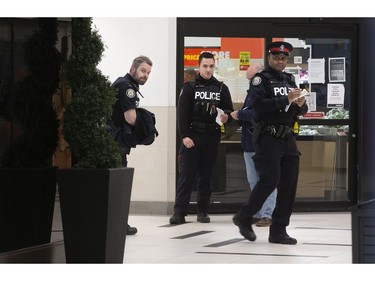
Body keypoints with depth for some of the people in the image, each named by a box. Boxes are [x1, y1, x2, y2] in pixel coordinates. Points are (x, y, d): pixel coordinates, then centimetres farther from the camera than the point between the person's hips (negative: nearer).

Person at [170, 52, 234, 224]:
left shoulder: (221, 88, 10)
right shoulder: (189, 87, 2)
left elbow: (229, 110, 15)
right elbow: (182, 113, -4)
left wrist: (226, 116, -9)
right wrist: (184, 136, -13)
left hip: (212, 137, 3)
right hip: (192, 137, -2)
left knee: (206, 176, 6)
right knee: (186, 174, -5)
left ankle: (203, 211, 12)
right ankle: (180, 212, -4)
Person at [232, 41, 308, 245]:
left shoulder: (290, 80, 17)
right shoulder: (261, 79, -4)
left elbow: (302, 111, 17)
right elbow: (258, 104, -20)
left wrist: (301, 104, -7)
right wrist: (286, 100, -24)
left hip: (288, 137, 7)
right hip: (268, 137, -7)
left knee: (289, 184, 3)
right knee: (269, 180, -13)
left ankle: (278, 231, 11)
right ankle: (244, 218, 7)